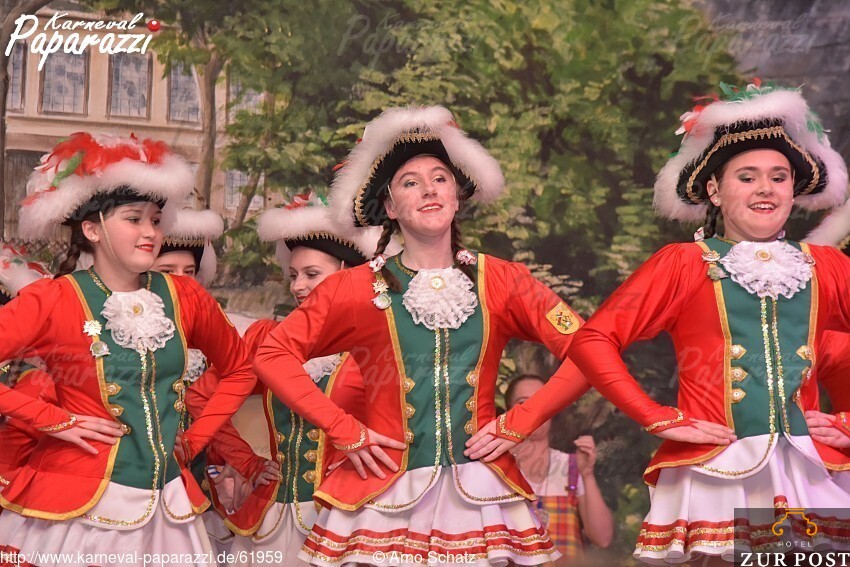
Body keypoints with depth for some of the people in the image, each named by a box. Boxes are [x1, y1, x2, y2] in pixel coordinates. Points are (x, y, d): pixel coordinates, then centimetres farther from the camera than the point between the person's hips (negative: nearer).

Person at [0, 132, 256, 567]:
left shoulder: (184, 298, 4)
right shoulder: (53, 300, -8)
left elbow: (239, 371, 18)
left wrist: (196, 437, 8)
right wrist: (53, 419, -14)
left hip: (165, 509, 4)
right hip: (78, 507, -4)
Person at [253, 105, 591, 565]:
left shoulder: (500, 281, 4)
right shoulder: (356, 288, 2)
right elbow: (273, 354, 2)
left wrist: (519, 423, -4)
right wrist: (343, 430, -5)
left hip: (479, 497, 1)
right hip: (385, 498, -1)